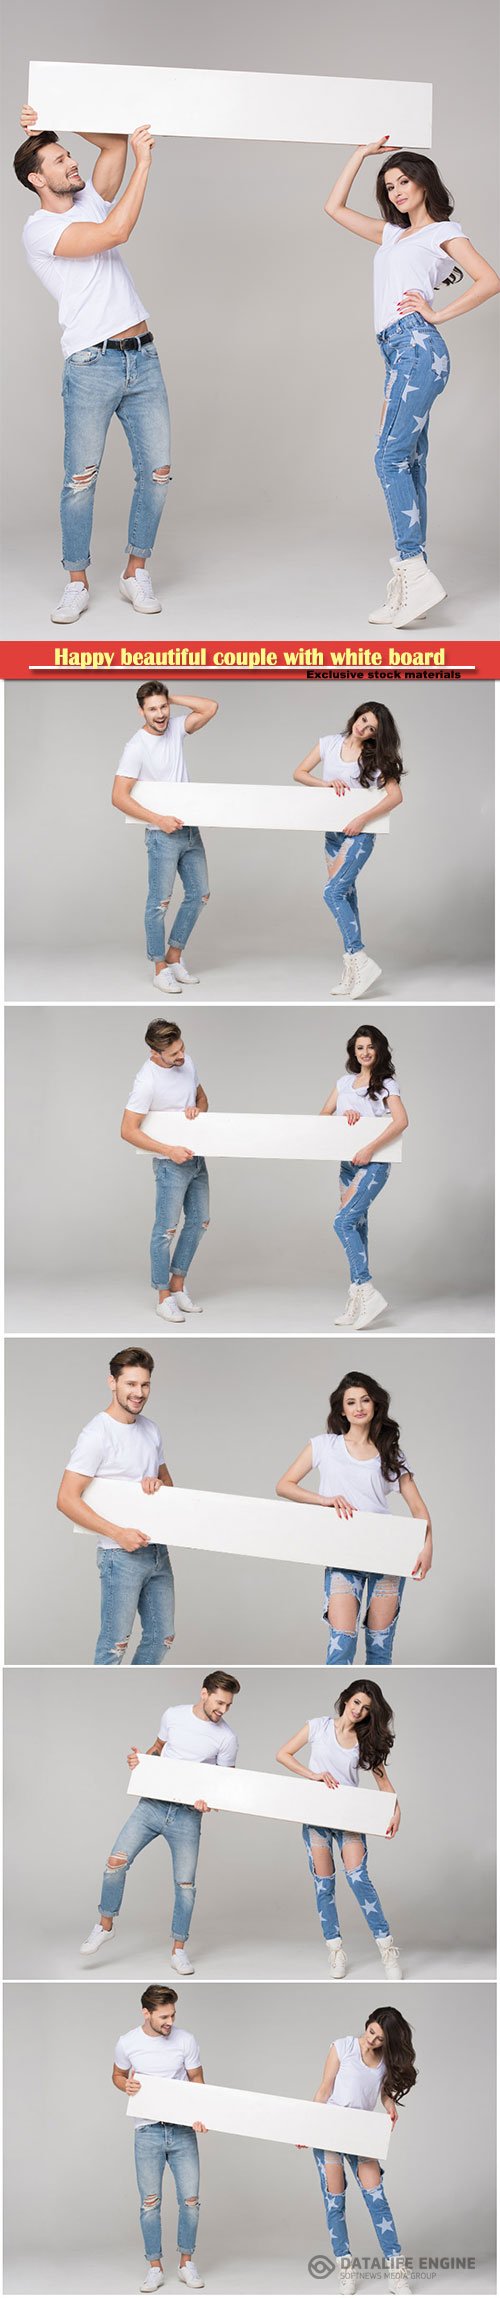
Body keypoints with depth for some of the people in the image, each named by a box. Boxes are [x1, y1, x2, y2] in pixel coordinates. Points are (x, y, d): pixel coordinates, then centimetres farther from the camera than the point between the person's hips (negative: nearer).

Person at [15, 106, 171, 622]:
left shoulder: (90, 201, 15)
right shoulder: (39, 230, -8)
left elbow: (116, 141, 18)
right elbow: (116, 233, -19)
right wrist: (144, 162, -14)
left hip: (143, 357, 6)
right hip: (92, 366, -6)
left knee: (156, 471, 2)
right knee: (81, 478, -5)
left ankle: (136, 572, 13)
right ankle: (77, 583, 5)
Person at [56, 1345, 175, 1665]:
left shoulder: (151, 1429, 9)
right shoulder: (97, 1434, -15)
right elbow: (67, 1500, -19)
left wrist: (159, 1483, -5)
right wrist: (118, 1533, -22)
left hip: (157, 1550, 8)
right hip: (121, 1555, -8)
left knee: (162, 1637, 15)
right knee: (115, 1643, -4)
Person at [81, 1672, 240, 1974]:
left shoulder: (226, 1738, -4)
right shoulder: (174, 1716, 2)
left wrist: (210, 1801, -18)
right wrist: (140, 1759, -1)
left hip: (187, 1814, -1)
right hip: (151, 1804, 1)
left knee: (185, 1884, 1)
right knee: (116, 1861, -10)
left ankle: (179, 1949, 17)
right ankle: (106, 1926, 9)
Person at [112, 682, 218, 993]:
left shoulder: (175, 729, 3)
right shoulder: (137, 747, -15)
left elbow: (211, 708, 0)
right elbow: (119, 797, -19)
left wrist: (172, 699, -6)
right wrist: (159, 819, -23)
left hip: (190, 830, 7)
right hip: (163, 836, -7)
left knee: (199, 894, 13)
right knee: (160, 902, -3)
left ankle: (174, 956, 24)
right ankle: (160, 969, 7)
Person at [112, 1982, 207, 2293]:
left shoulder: (186, 2040, -7)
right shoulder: (128, 2042, -6)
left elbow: (197, 2080, 1)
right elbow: (118, 2075, 11)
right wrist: (126, 2085, -13)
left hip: (183, 2130, 0)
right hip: (148, 2131, 0)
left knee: (190, 2199, 1)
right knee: (150, 2203, 3)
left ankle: (186, 2262, 18)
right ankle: (155, 2267, 15)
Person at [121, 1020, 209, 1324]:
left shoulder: (186, 1061, -2)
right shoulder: (147, 1081, -24)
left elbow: (202, 1098, 14)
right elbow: (128, 1131, -22)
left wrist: (197, 1109, -11)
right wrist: (170, 1151, -24)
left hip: (196, 1156, 8)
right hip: (171, 1163, -8)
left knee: (199, 1221, 15)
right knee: (167, 1228, -2)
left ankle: (178, 1284, 27)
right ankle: (164, 1297, 8)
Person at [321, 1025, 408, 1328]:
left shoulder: (386, 1084, -5)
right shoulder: (345, 1081, 14)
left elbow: (401, 1121, -18)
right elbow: (324, 1115, 14)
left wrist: (370, 1149, -24)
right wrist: (344, 1113, -8)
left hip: (374, 1164, -6)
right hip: (348, 1163, 6)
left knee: (344, 1222, -20)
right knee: (357, 1226, 6)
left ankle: (366, 1292, -19)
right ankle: (357, 1302, 8)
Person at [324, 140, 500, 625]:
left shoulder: (443, 231, 7)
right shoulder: (392, 235, 27)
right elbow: (335, 207, 31)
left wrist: (438, 313, -6)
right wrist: (361, 154, 27)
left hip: (417, 344, -8)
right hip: (398, 352, 8)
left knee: (391, 457, -18)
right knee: (409, 462, 2)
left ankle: (413, 571, -23)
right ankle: (409, 584, -2)